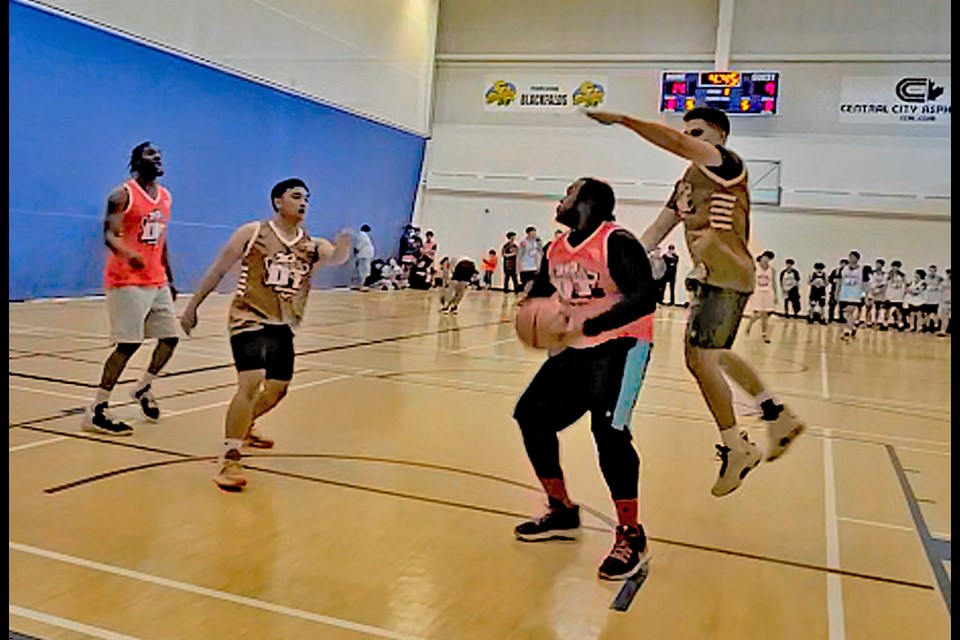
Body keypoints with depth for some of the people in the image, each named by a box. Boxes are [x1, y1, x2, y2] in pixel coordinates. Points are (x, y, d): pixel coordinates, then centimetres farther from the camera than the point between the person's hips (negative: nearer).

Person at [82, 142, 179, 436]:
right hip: (127, 282, -7)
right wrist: (128, 254, -40)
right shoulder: (122, 195, -9)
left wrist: (169, 278, 20)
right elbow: (109, 235, -20)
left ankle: (143, 388, 32)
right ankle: (96, 411, 1)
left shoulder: (165, 196, 14)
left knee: (170, 337, 9)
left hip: (157, 282, 8)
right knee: (128, 345, -9)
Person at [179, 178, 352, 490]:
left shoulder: (312, 246, 3)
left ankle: (244, 428, 47)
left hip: (284, 326, 6)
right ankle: (230, 459, -17)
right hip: (249, 320, -6)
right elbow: (218, 270, 0)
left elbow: (336, 257, -17)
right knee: (252, 382, -24)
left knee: (278, 388, 18)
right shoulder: (252, 233, -5)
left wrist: (344, 247, -40)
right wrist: (192, 306, 1)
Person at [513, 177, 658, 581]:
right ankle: (562, 513, 21)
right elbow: (539, 293, 19)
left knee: (608, 429, -23)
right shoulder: (556, 249, 6)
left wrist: (586, 324, -32)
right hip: (575, 349, 9)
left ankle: (631, 538, -8)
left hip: (619, 344, -9)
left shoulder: (617, 242, -18)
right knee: (532, 415, 7)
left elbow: (645, 297, -27)